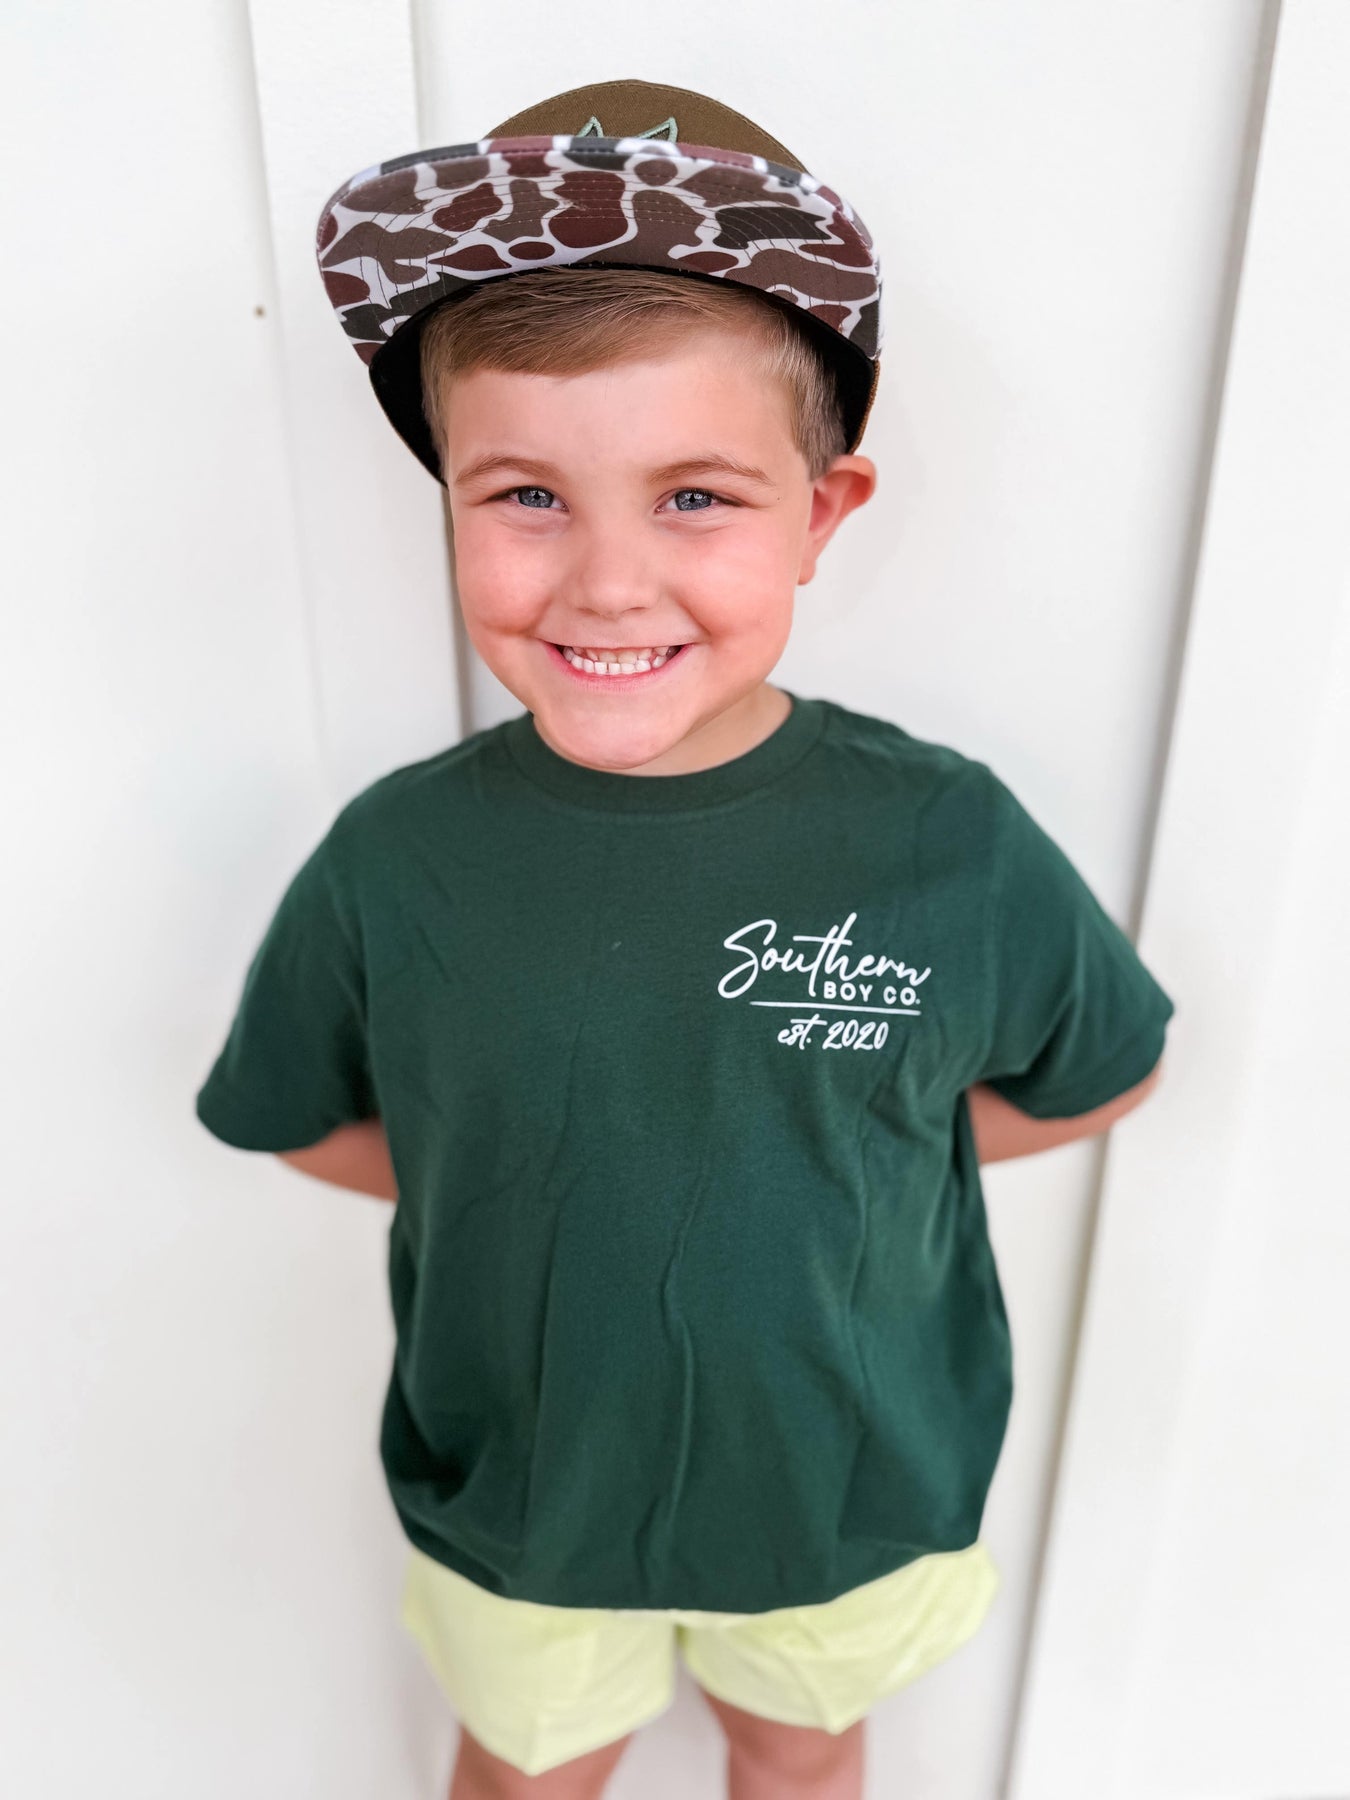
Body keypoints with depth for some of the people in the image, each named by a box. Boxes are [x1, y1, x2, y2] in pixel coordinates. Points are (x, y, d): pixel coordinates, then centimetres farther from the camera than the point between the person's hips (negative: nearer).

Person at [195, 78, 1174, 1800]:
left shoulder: (951, 843, -23)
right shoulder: (393, 865, -21)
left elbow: (1098, 1070, -5)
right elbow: (304, 1116, -3)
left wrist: (847, 1169, -12)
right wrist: (516, 1195, -14)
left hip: (858, 1491, 1)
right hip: (514, 1496, 1)